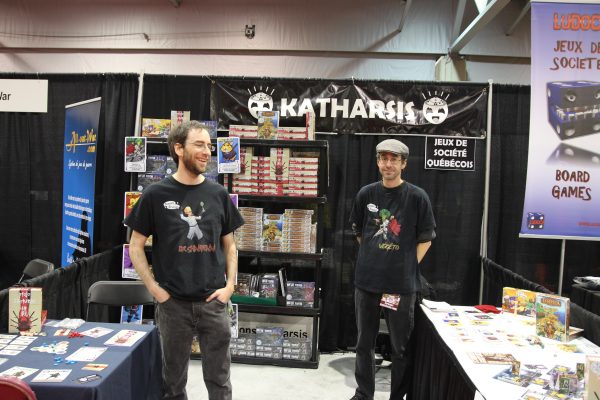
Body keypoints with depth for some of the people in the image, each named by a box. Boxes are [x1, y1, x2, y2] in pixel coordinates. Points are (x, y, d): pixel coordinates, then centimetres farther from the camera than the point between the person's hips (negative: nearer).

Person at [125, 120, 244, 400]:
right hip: (173, 303, -1)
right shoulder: (156, 195, -4)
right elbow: (135, 246, 1)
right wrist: (155, 289, -7)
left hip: (213, 302, 2)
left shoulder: (218, 194, 3)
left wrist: (230, 285, -2)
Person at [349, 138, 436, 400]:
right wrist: (372, 256, 8)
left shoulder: (417, 197, -6)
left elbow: (426, 239, 1)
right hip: (366, 280, 3)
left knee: (401, 347, 8)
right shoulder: (366, 194, 2)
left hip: (401, 283, -3)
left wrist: (408, 266, -5)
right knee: (364, 343, 15)